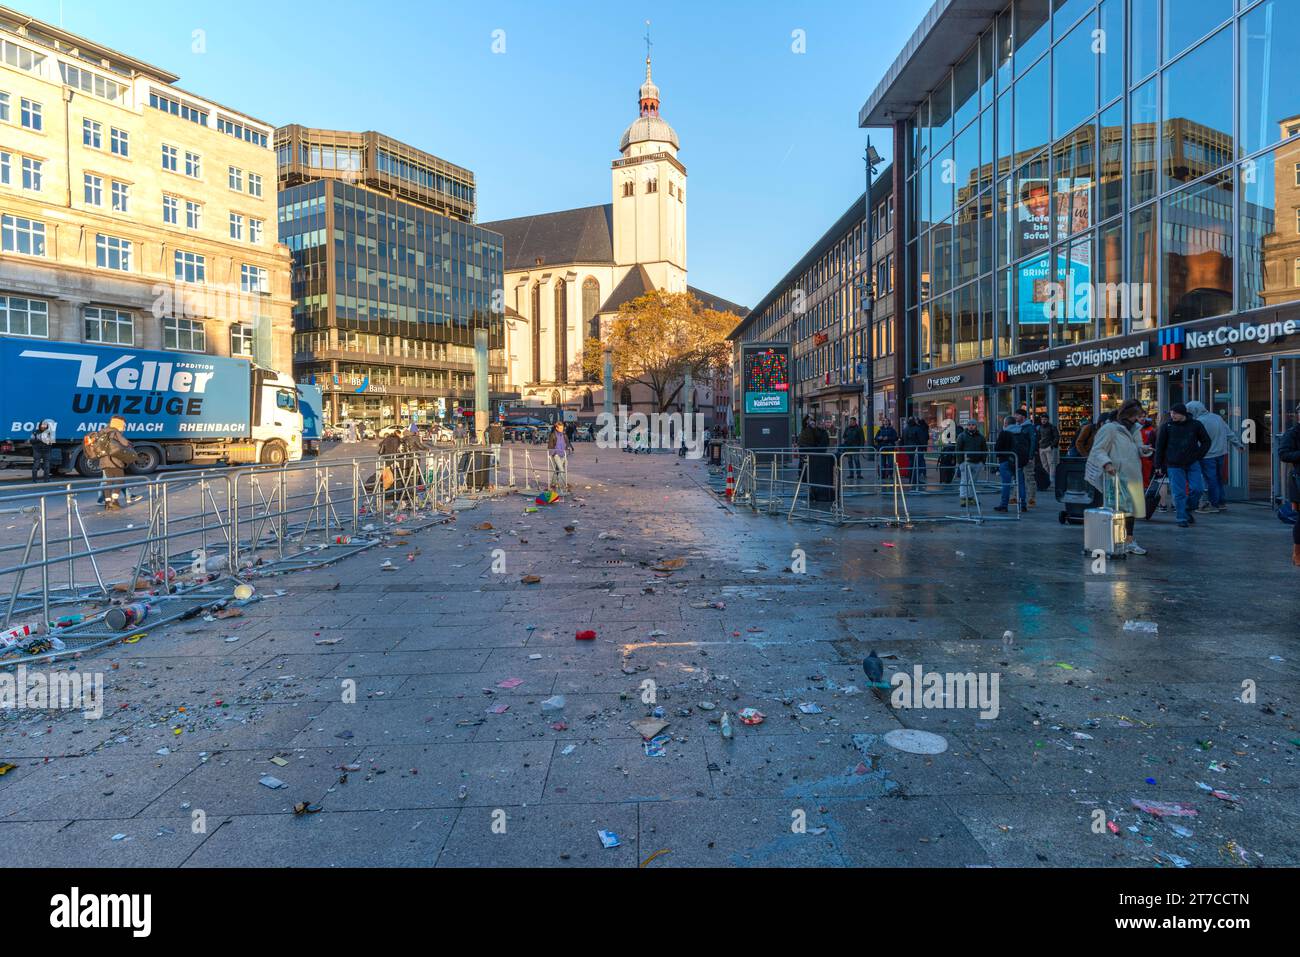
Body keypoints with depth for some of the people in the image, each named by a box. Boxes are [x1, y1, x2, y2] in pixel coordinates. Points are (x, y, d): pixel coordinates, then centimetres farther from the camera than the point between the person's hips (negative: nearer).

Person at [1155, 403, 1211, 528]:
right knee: (1179, 493, -2)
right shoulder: (1167, 426, -2)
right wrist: (1158, 465, 1)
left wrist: (1198, 456, 1)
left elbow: (1206, 442, 12)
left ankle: (1188, 510, 22)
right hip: (1174, 465, -1)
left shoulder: (1195, 425, 0)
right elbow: (1160, 446, 3)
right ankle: (1182, 519, 7)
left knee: (1196, 489, -3)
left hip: (1193, 464, 1)